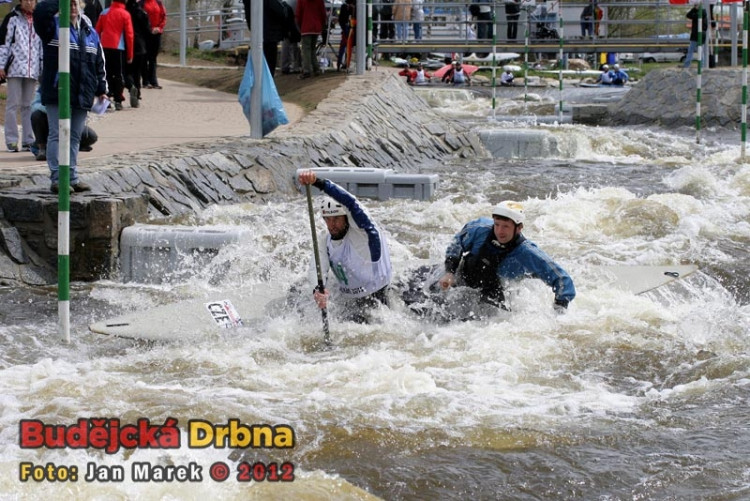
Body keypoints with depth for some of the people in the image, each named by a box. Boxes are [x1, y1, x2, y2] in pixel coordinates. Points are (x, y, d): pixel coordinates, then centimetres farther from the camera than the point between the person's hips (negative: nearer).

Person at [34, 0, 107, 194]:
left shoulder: (90, 32, 13)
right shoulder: (53, 26, -3)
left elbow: (99, 62, 17)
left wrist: (101, 89, 14)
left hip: (82, 96, 5)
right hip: (57, 95, -5)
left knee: (75, 136, 12)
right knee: (57, 135, -5)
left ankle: (72, 177, 18)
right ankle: (57, 179, -4)